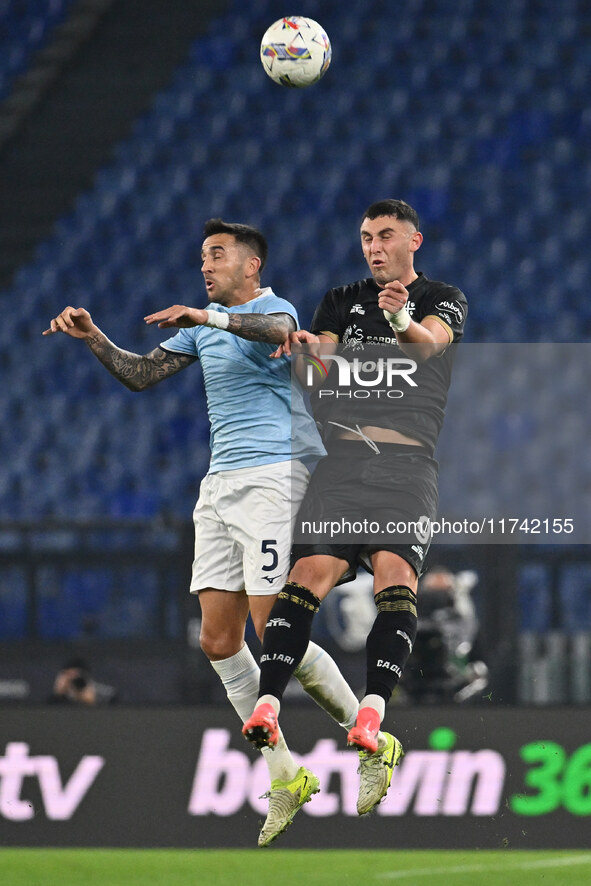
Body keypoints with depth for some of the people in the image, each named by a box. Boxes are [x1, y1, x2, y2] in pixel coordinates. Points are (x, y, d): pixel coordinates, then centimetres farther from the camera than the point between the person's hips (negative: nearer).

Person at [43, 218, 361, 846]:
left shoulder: (275, 308, -5)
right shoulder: (202, 325, 20)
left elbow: (277, 330, -29)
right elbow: (140, 374, 21)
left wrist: (210, 317, -44)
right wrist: (92, 338, 5)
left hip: (272, 478, -8)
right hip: (220, 486, 8)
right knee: (219, 640, -1)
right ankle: (285, 776, 6)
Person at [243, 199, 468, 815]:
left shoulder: (442, 299, 14)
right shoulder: (342, 301, 23)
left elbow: (432, 340, -10)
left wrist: (403, 320, -33)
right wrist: (305, 347, -18)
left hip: (407, 460, -2)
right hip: (339, 456, 2)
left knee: (395, 574, -23)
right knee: (311, 572, -17)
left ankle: (371, 717, -34)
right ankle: (265, 708, -27)